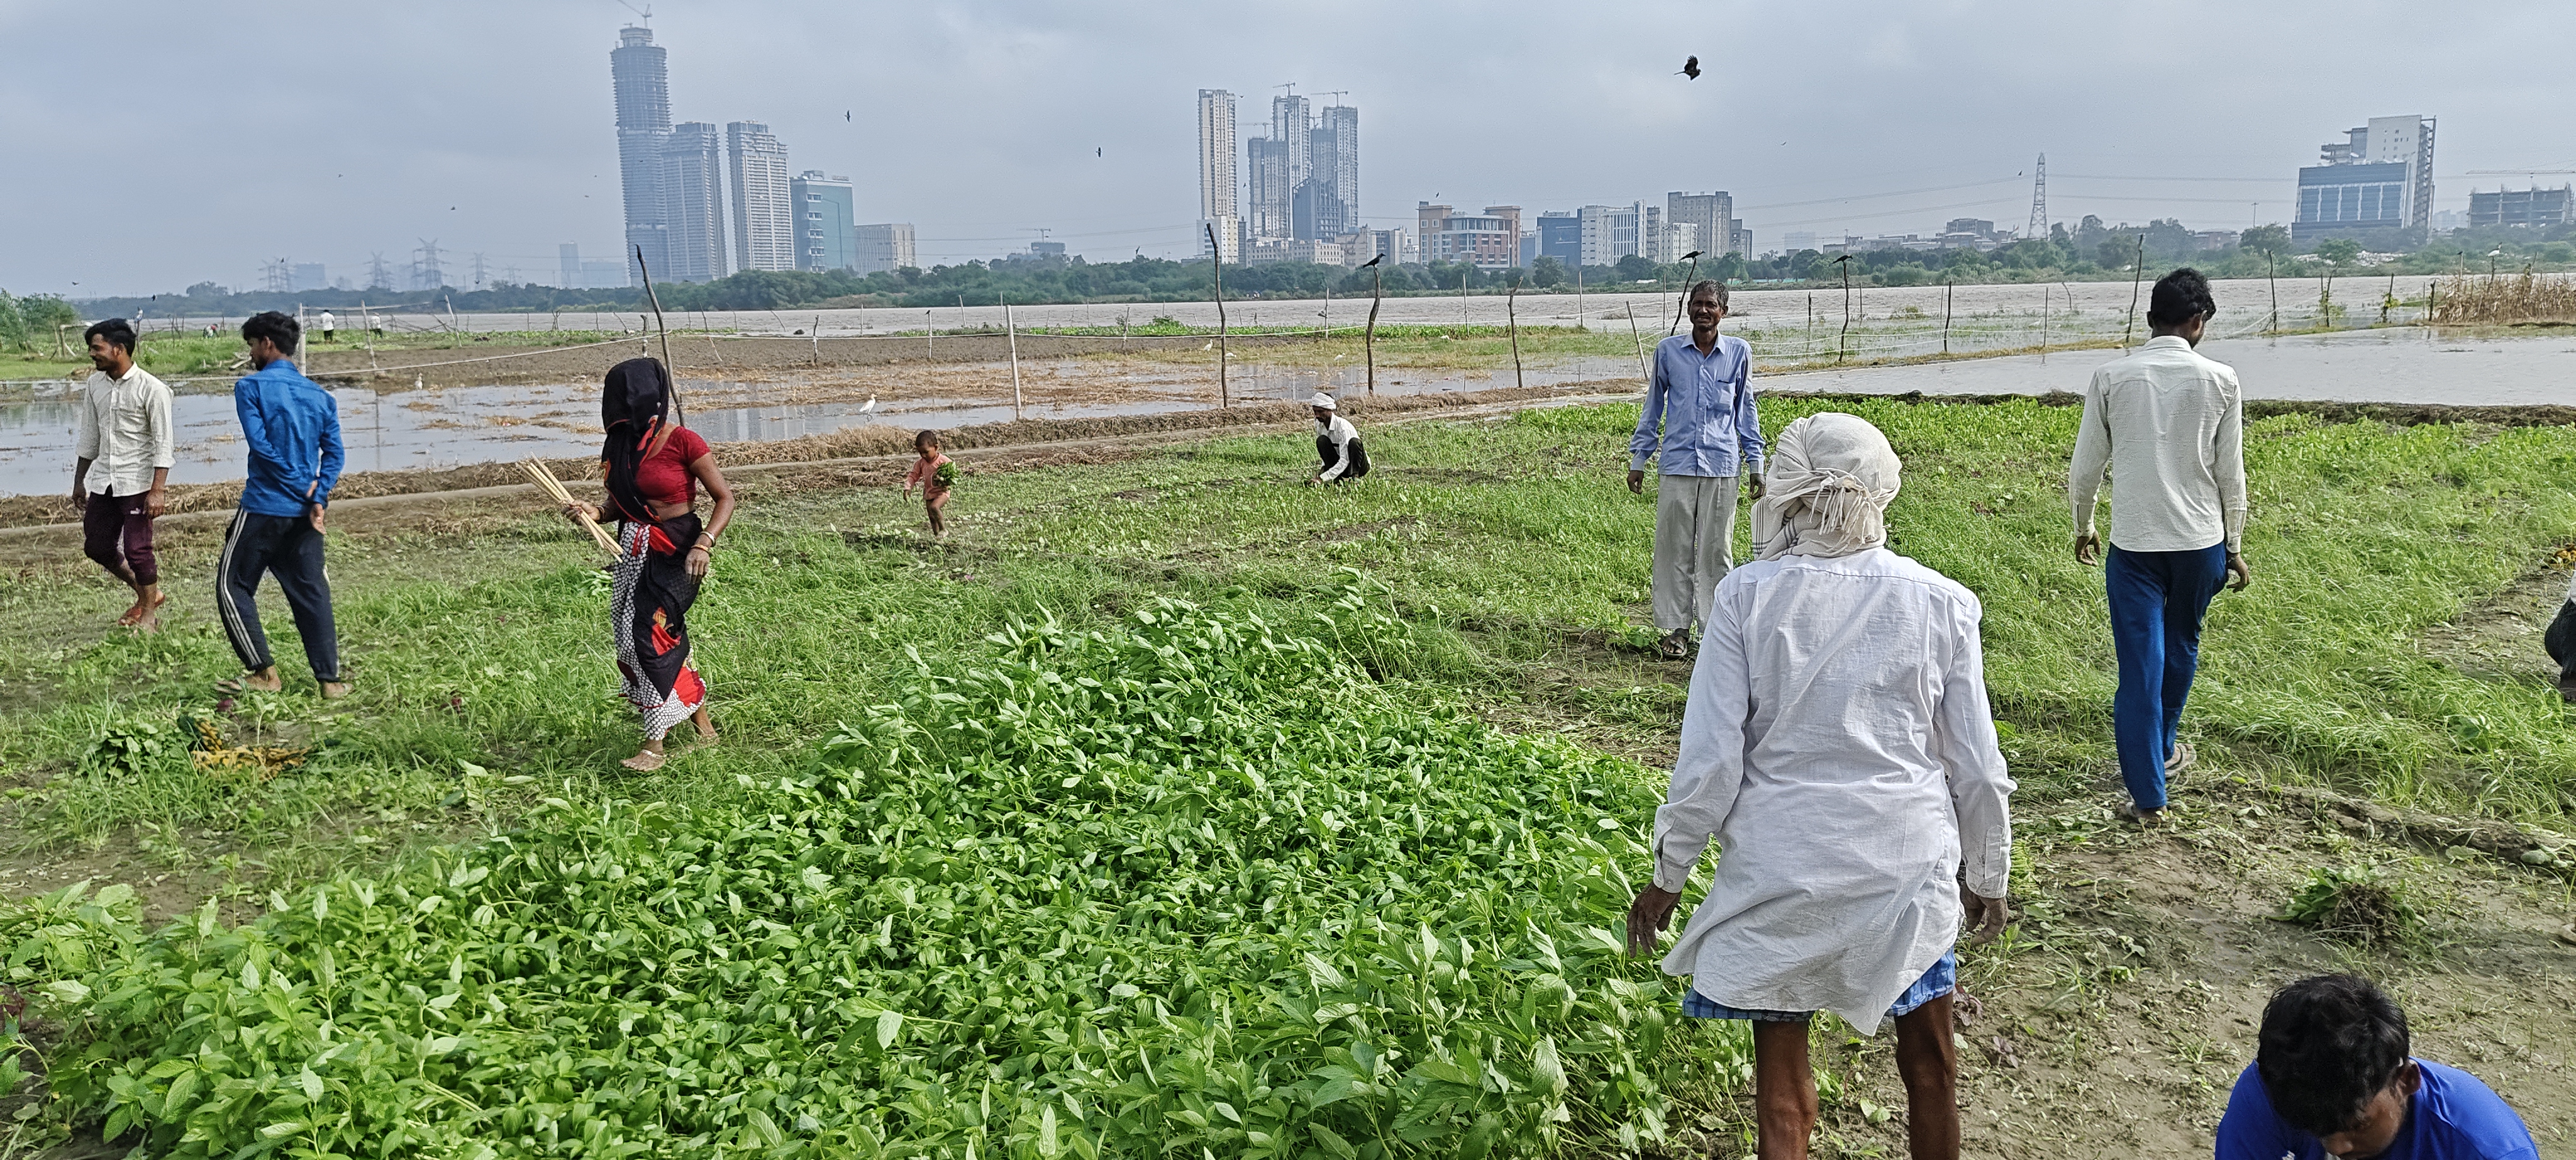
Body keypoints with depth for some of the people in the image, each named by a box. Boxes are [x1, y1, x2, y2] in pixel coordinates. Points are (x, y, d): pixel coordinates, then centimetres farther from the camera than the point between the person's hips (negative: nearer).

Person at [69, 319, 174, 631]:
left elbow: (162, 444, -15)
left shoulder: (151, 389, -13)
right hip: (105, 482, 7)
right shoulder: (95, 385, 6)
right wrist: (79, 481, 18)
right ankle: (146, 594, 28)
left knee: (137, 550, -4)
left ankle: (149, 614, 12)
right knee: (96, 546, 10)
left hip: (138, 483, -7)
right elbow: (89, 437, 16)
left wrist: (158, 490, -20)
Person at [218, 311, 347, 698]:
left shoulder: (251, 387, -7)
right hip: (305, 511, 5)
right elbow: (334, 453, 2)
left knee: (233, 585, 9)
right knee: (310, 592, 8)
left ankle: (264, 672, 9)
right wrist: (317, 496, -7)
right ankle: (330, 678, 5)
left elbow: (261, 445, -15)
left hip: (263, 508, -5)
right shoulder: (320, 396, 9)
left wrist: (304, 487, -9)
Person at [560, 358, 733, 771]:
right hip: (633, 550, 7)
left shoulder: (684, 442, -14)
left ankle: (655, 745, -4)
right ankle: (702, 722, 23)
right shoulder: (621, 442, 5)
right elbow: (620, 504, 16)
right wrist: (594, 513, -6)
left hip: (675, 550, -7)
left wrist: (704, 543, -23)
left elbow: (725, 497, -11)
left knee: (652, 634, -12)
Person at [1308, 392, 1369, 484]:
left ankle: (1355, 476, -21)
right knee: (1321, 440, -18)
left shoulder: (1342, 426, -26)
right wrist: (1324, 468, -16)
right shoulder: (1319, 424, -6)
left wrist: (1322, 479, -39)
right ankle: (1336, 479, -19)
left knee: (1354, 441, -34)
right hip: (1339, 466, 5)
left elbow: (1345, 460, -32)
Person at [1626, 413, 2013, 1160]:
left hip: (1779, 869, -1)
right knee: (1930, 1068, 24)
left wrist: (1668, 876, 4)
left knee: (1782, 1092, 14)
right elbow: (1977, 768, 1)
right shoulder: (1941, 603, -6)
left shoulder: (1745, 597, -11)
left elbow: (1710, 761, -10)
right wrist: (1987, 875, 17)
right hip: (1909, 867, 2)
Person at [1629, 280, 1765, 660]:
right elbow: (1653, 407, 13)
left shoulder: (1739, 352, 5)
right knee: (1674, 549, 2)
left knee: (1716, 550, 3)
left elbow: (1745, 410, 14)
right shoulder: (1667, 350, 5)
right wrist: (1638, 460, 13)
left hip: (1721, 467, 0)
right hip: (1676, 464, 0)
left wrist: (1755, 464, 13)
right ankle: (1676, 628, 11)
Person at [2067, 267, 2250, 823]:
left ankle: (2147, 794, -4)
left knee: (2140, 664, -1)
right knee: (2181, 648, 23)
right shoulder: (2219, 381, -5)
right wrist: (2234, 545, 13)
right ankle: (2162, 750, 41)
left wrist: (2083, 527, 17)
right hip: (2200, 542, 1)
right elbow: (2230, 475, 1)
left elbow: (2086, 467, 0)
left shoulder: (2111, 377, -5)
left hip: (2133, 543, -1)